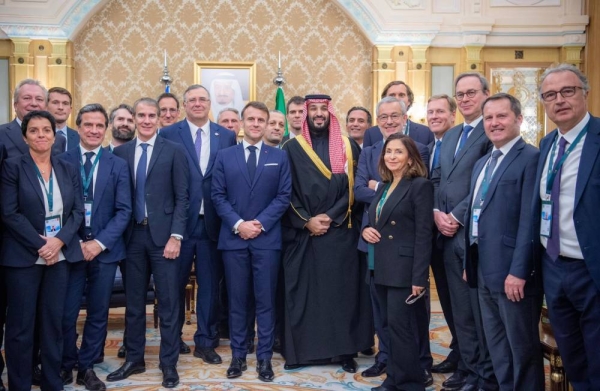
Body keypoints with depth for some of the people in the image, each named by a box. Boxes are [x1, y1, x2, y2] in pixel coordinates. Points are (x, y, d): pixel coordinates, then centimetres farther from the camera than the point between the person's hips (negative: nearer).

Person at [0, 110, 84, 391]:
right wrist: (39, 244, -14)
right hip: (23, 256, -3)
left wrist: (59, 241, -11)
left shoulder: (68, 170, 9)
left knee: (54, 322, 9)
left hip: (60, 254, 3)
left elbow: (78, 211, 4)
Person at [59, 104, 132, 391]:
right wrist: (74, 242, -9)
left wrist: (99, 242, -11)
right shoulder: (62, 161, 2)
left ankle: (86, 367, 25)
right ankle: (66, 366, 25)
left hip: (104, 249, 1)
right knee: (66, 313, 3)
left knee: (98, 314, 9)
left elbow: (124, 211, -1)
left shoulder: (118, 165, 4)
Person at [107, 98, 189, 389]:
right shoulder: (120, 152, 8)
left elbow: (182, 198, -4)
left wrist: (175, 236, -11)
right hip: (132, 235, 3)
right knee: (133, 302, 12)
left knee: (168, 302, 4)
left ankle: (169, 363, 16)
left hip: (163, 235, -3)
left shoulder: (174, 151, 0)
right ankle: (134, 359, 27)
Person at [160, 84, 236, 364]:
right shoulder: (168, 134, 0)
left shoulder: (227, 136, 6)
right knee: (175, 284, 13)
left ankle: (205, 342, 23)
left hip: (212, 223, 1)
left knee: (209, 286, 9)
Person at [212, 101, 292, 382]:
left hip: (267, 238, -1)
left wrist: (260, 223, -11)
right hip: (233, 238, 1)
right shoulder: (224, 156, 8)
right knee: (237, 300, 8)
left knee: (265, 300, 4)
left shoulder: (279, 157, 6)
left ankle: (264, 358, 14)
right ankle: (238, 355, 19)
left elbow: (284, 196, 0)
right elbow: (218, 196, 2)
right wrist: (238, 224, -12)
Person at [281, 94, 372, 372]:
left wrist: (330, 216, -9)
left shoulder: (348, 147, 6)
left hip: (339, 232, 0)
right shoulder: (292, 148, 5)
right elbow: (287, 192, 1)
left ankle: (344, 350, 13)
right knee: (302, 291, 3)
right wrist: (306, 221, -10)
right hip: (303, 232, 0)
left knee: (341, 289, 2)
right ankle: (302, 349, 14)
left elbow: (353, 188, 1)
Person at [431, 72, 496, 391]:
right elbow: (437, 179, 16)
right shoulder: (450, 135, 18)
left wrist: (456, 217, -15)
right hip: (449, 233, 7)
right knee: (460, 308, 14)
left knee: (482, 308, 3)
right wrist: (437, 213, -1)